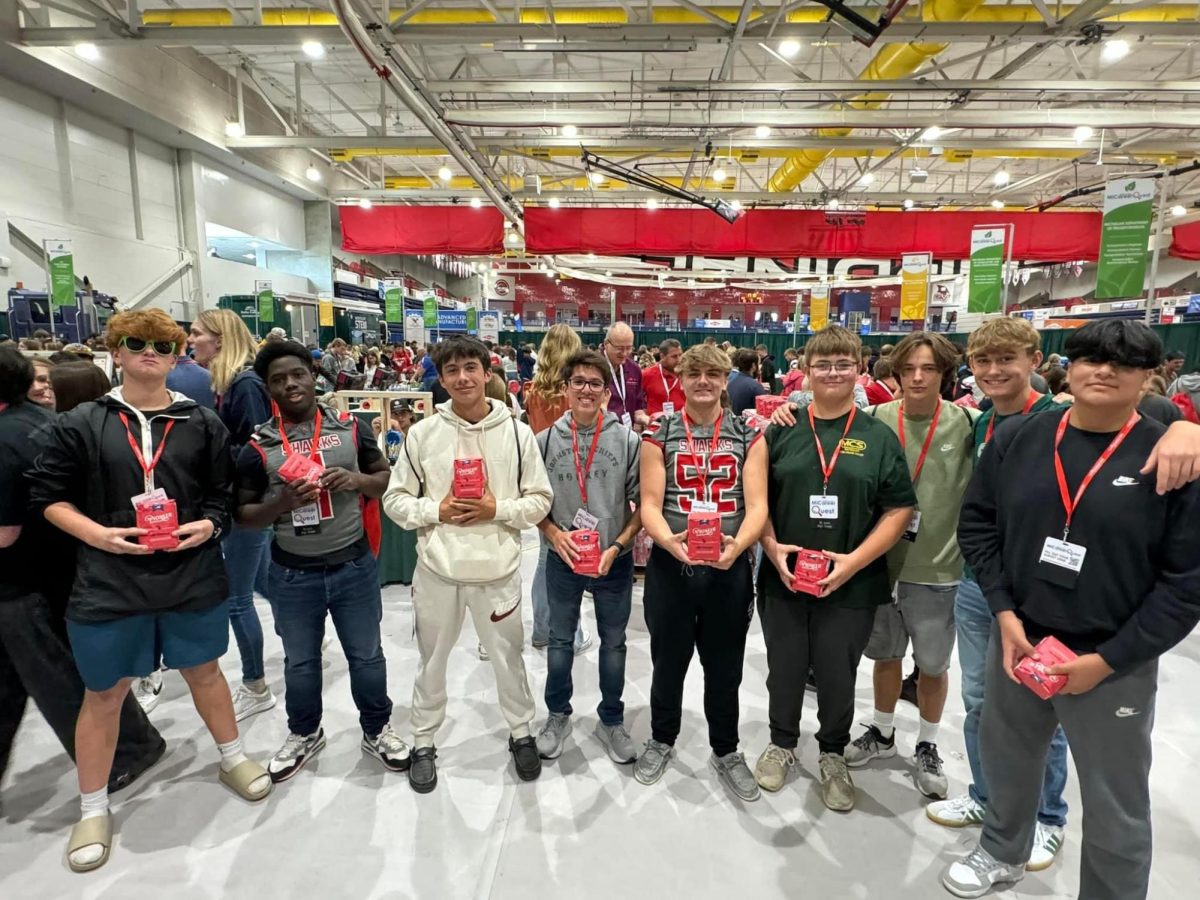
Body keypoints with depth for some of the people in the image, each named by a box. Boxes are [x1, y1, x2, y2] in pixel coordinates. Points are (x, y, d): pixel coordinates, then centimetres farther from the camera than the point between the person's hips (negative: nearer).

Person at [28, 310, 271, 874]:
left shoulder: (202, 422, 2)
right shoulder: (80, 424, -2)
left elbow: (225, 492, 5)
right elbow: (47, 495, 1)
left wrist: (209, 524, -15)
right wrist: (97, 533, -15)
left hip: (193, 577, 1)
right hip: (109, 583, -1)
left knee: (204, 672, 19)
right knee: (104, 694, 12)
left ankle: (232, 760, 40)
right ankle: (93, 810, 32)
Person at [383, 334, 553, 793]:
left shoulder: (517, 432, -5)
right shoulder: (422, 433, -4)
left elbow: (540, 499, -1)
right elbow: (395, 499, 1)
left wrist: (498, 509, -17)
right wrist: (436, 510, -15)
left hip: (498, 569, 0)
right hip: (437, 568, 1)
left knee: (507, 656, 17)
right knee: (431, 659, 19)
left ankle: (521, 732, 41)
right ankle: (424, 742, 41)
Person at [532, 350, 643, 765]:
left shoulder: (627, 440, -9)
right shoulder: (546, 440, -5)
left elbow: (643, 502, -6)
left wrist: (618, 546, -14)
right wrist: (554, 533, -12)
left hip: (614, 562, -1)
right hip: (562, 560, 1)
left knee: (613, 643, 15)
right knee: (560, 640, 17)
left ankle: (611, 721, 35)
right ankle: (558, 715, 39)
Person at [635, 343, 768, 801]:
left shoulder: (748, 436, 2)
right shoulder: (659, 434, 1)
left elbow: (757, 505, -5)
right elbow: (649, 505, -5)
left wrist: (738, 544, -24)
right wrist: (670, 540, -25)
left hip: (729, 569, 1)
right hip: (670, 567, 0)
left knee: (725, 668, 15)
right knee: (668, 662, 16)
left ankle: (725, 752, 38)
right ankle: (661, 741, 41)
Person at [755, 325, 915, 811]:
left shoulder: (879, 437, -1)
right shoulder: (782, 430, 2)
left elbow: (899, 510, -2)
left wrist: (854, 561, -13)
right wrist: (772, 548, -9)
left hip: (851, 585, -1)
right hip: (783, 579, 1)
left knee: (838, 678, 13)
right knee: (784, 671, 15)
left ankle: (833, 755, 38)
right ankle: (782, 743, 40)